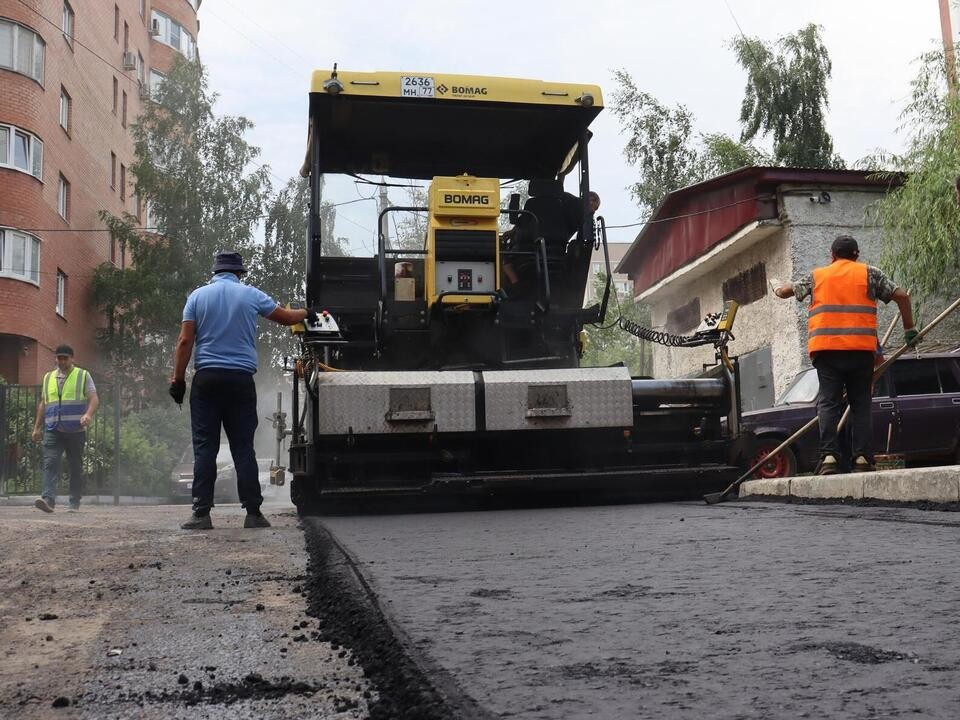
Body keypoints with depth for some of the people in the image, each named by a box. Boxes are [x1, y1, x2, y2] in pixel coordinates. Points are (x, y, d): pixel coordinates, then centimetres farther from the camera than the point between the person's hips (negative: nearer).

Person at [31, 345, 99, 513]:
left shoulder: (83, 376, 6)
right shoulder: (48, 378, 18)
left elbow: (94, 399, -3)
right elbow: (43, 404, 22)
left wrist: (88, 414, -23)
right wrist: (37, 427, 16)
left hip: (75, 430, -2)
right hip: (53, 430, 2)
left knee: (76, 466, 2)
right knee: (50, 463, -14)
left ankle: (74, 503, 9)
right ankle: (48, 499, -24)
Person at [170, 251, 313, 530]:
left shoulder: (198, 296, 7)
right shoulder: (251, 295, 6)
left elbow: (185, 341, 0)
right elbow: (287, 317, 16)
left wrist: (178, 378, 3)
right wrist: (306, 313, 36)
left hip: (206, 378, 0)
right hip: (241, 379, 0)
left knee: (204, 447, 1)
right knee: (243, 447, 3)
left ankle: (201, 513, -2)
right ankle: (253, 512, 3)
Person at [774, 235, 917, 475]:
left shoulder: (817, 276, 17)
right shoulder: (869, 273, 13)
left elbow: (788, 290, 24)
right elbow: (901, 296, 8)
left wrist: (779, 290, 47)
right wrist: (909, 329, 17)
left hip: (826, 349, 0)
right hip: (861, 348, 0)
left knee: (828, 403, -1)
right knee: (861, 404, 5)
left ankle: (829, 456, -14)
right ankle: (862, 459, -3)